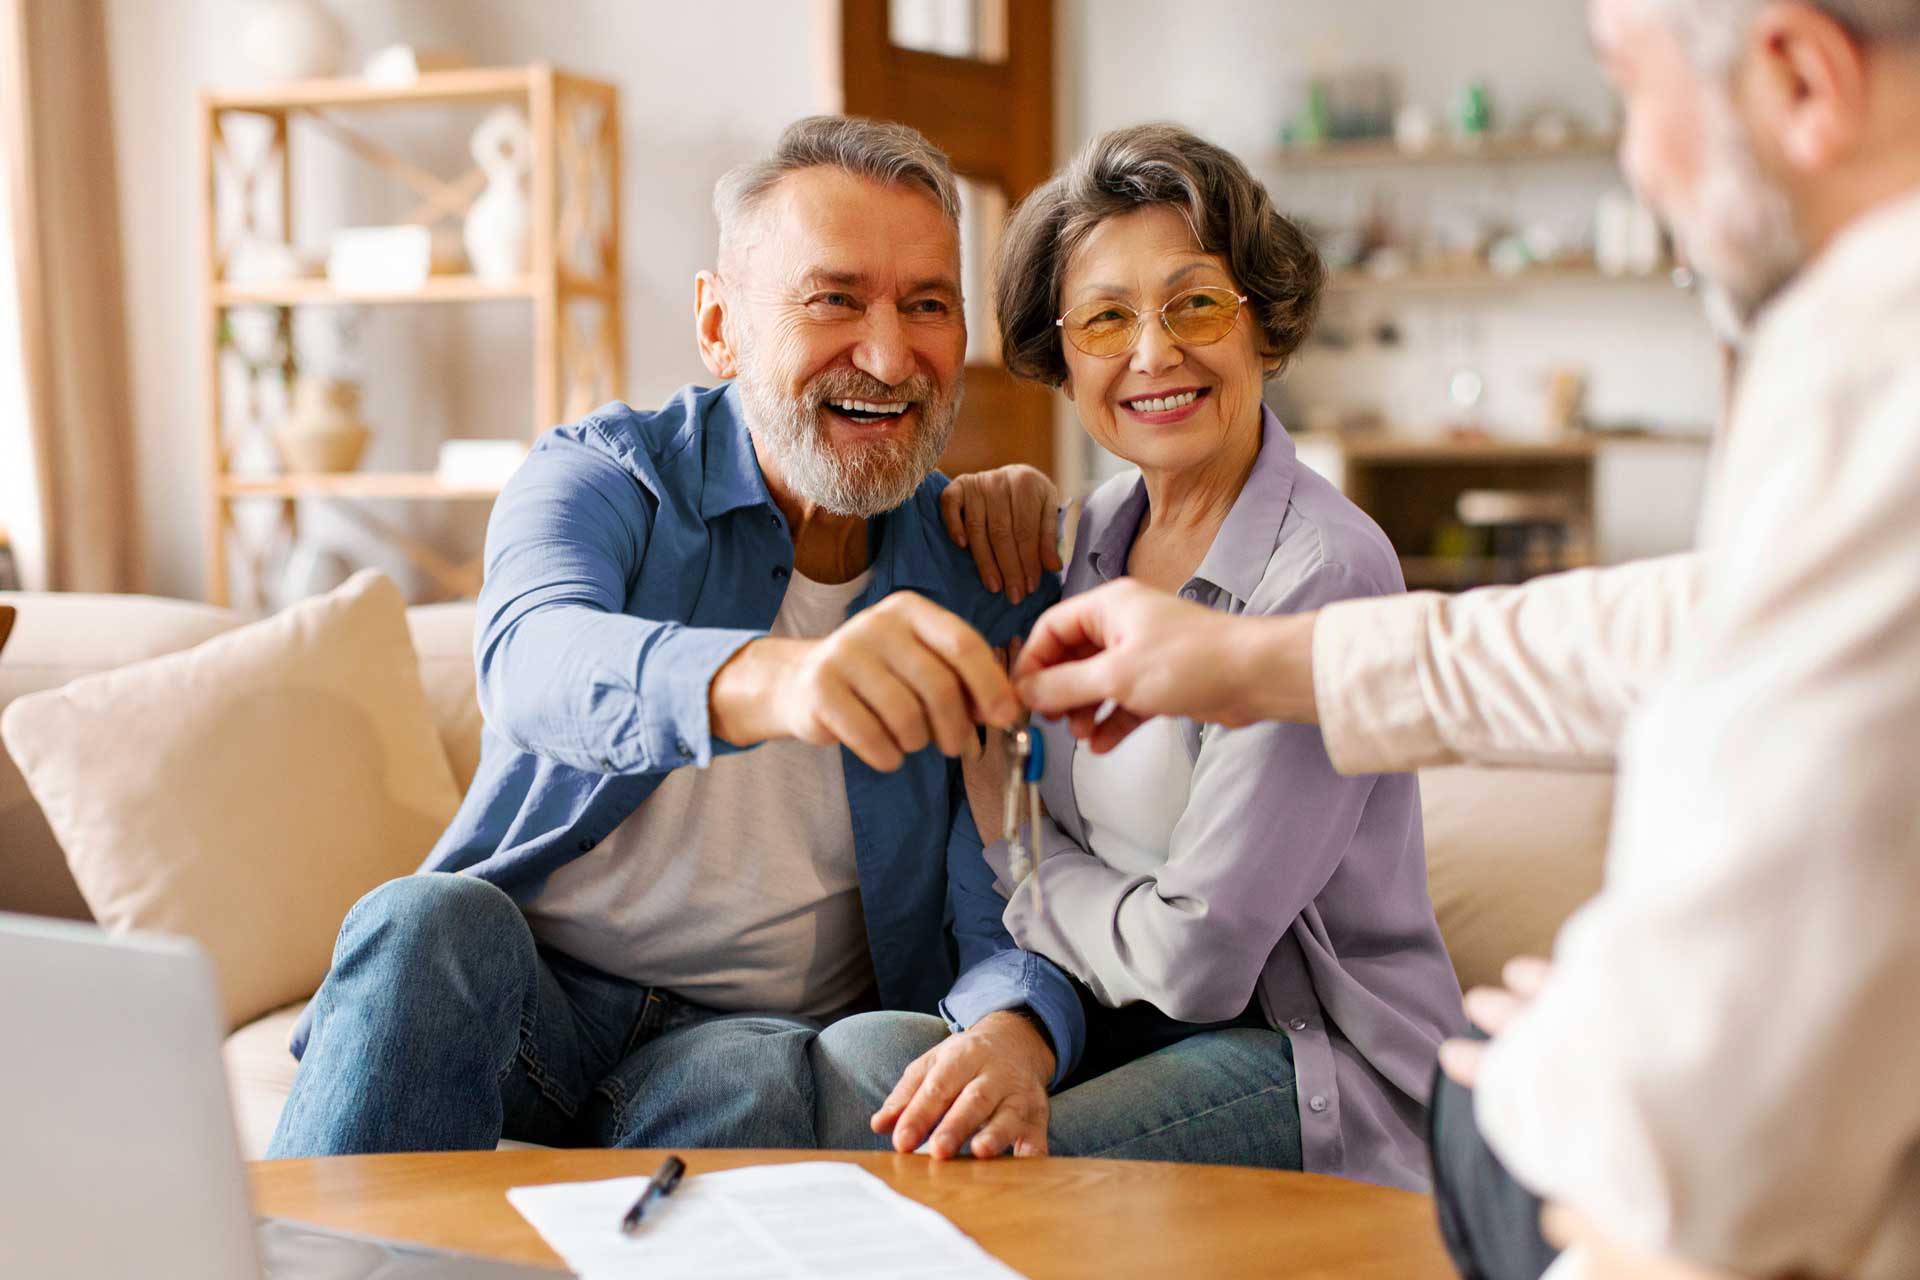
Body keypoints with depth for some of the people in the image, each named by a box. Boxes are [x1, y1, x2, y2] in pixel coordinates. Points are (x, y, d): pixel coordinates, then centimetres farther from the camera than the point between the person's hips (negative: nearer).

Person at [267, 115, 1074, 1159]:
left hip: (770, 1028, 0)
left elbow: (1012, 911, -5)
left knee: (749, 1084, -33)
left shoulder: (985, 574, 0)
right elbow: (532, 658, -31)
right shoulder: (601, 475, -5)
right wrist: (772, 679, -55)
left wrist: (1009, 1034, -32)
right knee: (429, 921, -31)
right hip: (524, 995, 0)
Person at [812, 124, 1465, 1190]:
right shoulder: (1091, 539, 6)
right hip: (1118, 1024, 6)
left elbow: (1196, 957, -20)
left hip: (1319, 1060, -6)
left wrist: (1009, 838, -3)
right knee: (856, 1053, -20)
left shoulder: (1325, 574, -19)